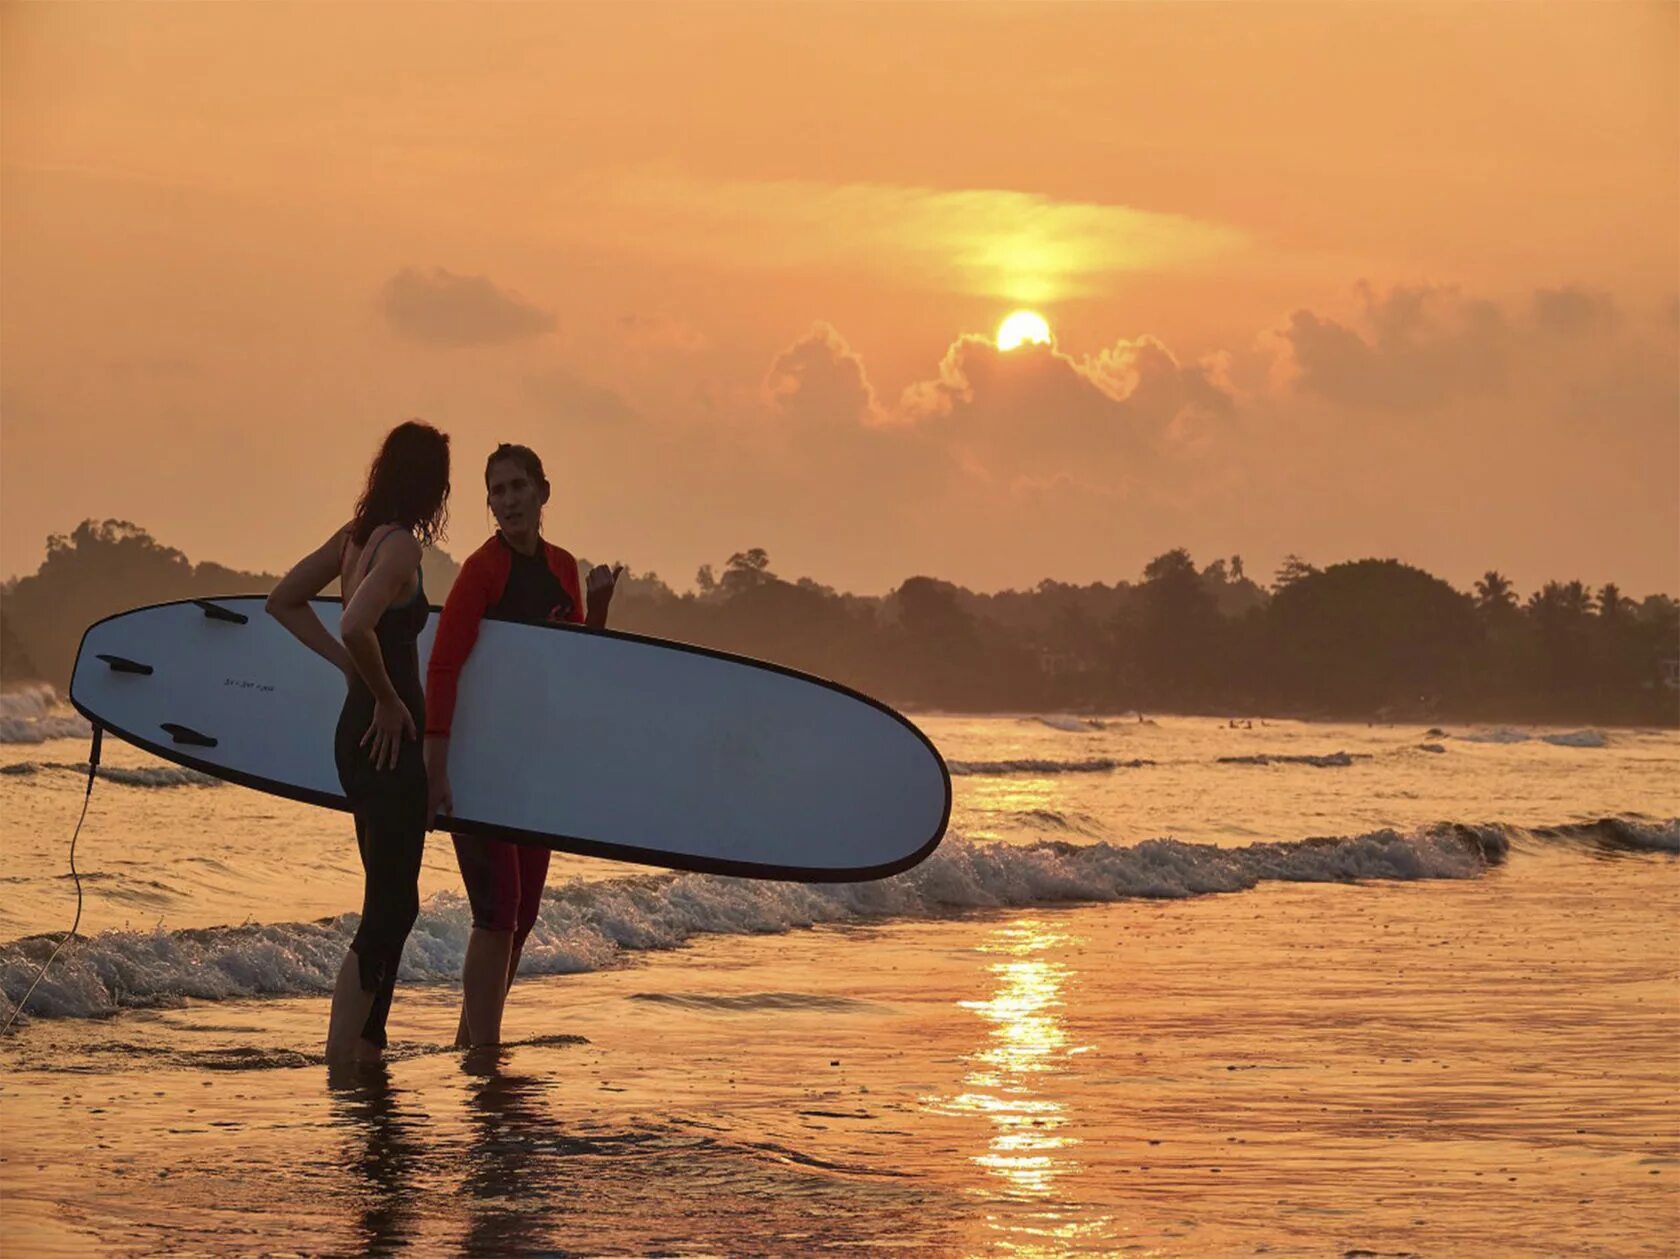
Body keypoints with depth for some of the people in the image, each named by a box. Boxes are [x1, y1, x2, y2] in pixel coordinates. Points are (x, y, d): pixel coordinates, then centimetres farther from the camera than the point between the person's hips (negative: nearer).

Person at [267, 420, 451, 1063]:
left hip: (359, 733, 9)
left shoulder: (356, 536, 9)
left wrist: (351, 666, 10)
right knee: (392, 904, -6)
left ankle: (368, 1043, 21)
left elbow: (284, 600, 18)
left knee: (389, 900, 16)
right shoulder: (399, 546, -17)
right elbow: (356, 628, -31)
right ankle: (342, 1054, -8)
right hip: (387, 737, -9)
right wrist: (387, 698, -16)